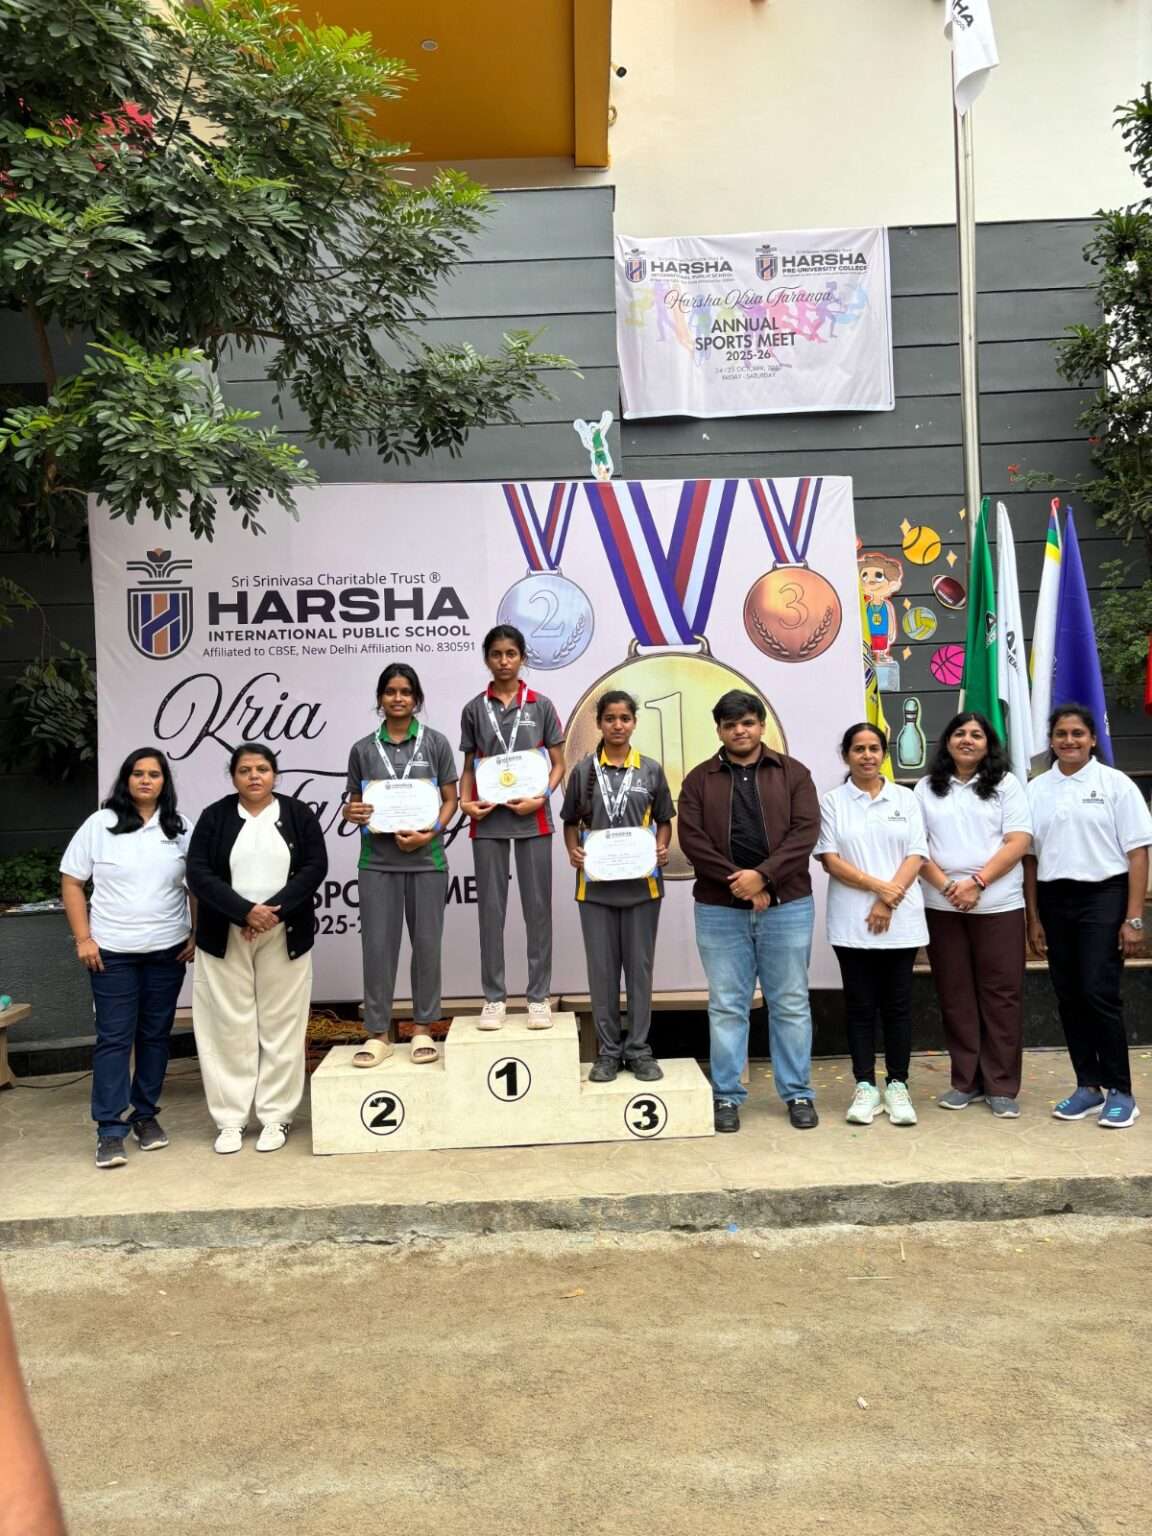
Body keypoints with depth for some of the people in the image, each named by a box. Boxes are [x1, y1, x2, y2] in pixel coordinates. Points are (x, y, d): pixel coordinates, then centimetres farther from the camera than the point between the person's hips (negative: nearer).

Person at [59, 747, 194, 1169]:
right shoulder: (100, 824, -2)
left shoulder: (181, 828, 4)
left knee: (155, 1035, 10)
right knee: (114, 1038, -1)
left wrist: (198, 935, 0)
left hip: (167, 950, 2)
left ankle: (146, 1115, 22)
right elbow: (71, 883, 0)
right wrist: (83, 938, -7)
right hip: (112, 951, -2)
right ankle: (110, 1129, 3)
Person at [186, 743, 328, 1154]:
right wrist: (246, 912, -18)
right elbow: (199, 874, -6)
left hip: (285, 937, 0)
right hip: (225, 938, 0)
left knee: (281, 1025, 3)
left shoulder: (299, 814, 3)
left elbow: (315, 867, -5)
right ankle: (230, 1120, 13)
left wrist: (273, 910, -16)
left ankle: (276, 1117, 13)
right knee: (230, 1026, 3)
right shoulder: (213, 817, 3)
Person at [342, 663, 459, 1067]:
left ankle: (422, 1029, 16)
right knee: (377, 944, 1)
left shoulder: (435, 743, 3)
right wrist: (351, 813, -12)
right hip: (377, 860, 1)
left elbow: (450, 800, 3)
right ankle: (377, 1034, 10)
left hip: (426, 858, -1)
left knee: (426, 943, 5)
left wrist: (430, 833, -13)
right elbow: (353, 803, 12)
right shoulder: (363, 749, 6)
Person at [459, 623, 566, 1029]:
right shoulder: (474, 709, 6)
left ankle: (539, 996, 12)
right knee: (491, 908, 5)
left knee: (537, 906, 3)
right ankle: (494, 997, 14)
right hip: (488, 819, 1)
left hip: (532, 819, -1)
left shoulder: (541, 706, 3)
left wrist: (540, 798, -12)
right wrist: (465, 801, -7)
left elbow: (558, 764, 4)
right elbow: (469, 767, 11)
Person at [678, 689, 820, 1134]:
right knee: (726, 1006, 5)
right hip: (720, 909, 0)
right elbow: (691, 838, -4)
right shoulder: (699, 779, 7)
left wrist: (763, 875, -17)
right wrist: (737, 881, -14)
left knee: (790, 1004, 7)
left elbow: (805, 832, -5)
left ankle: (798, 1093, 19)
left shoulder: (793, 773, 6)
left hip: (787, 905, 0)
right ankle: (727, 1096, 15)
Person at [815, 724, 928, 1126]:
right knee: (861, 1005, 4)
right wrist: (878, 885, -14)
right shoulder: (833, 801, 4)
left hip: (900, 920, 1)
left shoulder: (905, 799, 8)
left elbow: (915, 857, 1)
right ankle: (865, 1087, 12)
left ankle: (897, 1086, 15)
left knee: (897, 1005, 6)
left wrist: (889, 902, -11)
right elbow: (830, 860, -4)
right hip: (852, 922, -1)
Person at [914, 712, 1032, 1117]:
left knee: (1001, 994, 0)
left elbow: (1018, 842, -4)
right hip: (942, 905, 2)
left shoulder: (1006, 784, 5)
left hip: (998, 904, -2)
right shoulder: (926, 788, 10)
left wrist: (977, 882, -15)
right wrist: (945, 885, -11)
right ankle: (966, 1081, 15)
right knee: (955, 995, 5)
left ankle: (1002, 1086, 8)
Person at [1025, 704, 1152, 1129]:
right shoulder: (1036, 790, 8)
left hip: (1103, 896, -4)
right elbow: (1029, 857, 10)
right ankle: (1088, 1086, 20)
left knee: (1099, 993, -8)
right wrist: (1033, 918, 7)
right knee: (1068, 996, 7)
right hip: (1054, 900, 4)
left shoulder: (1115, 784, -1)